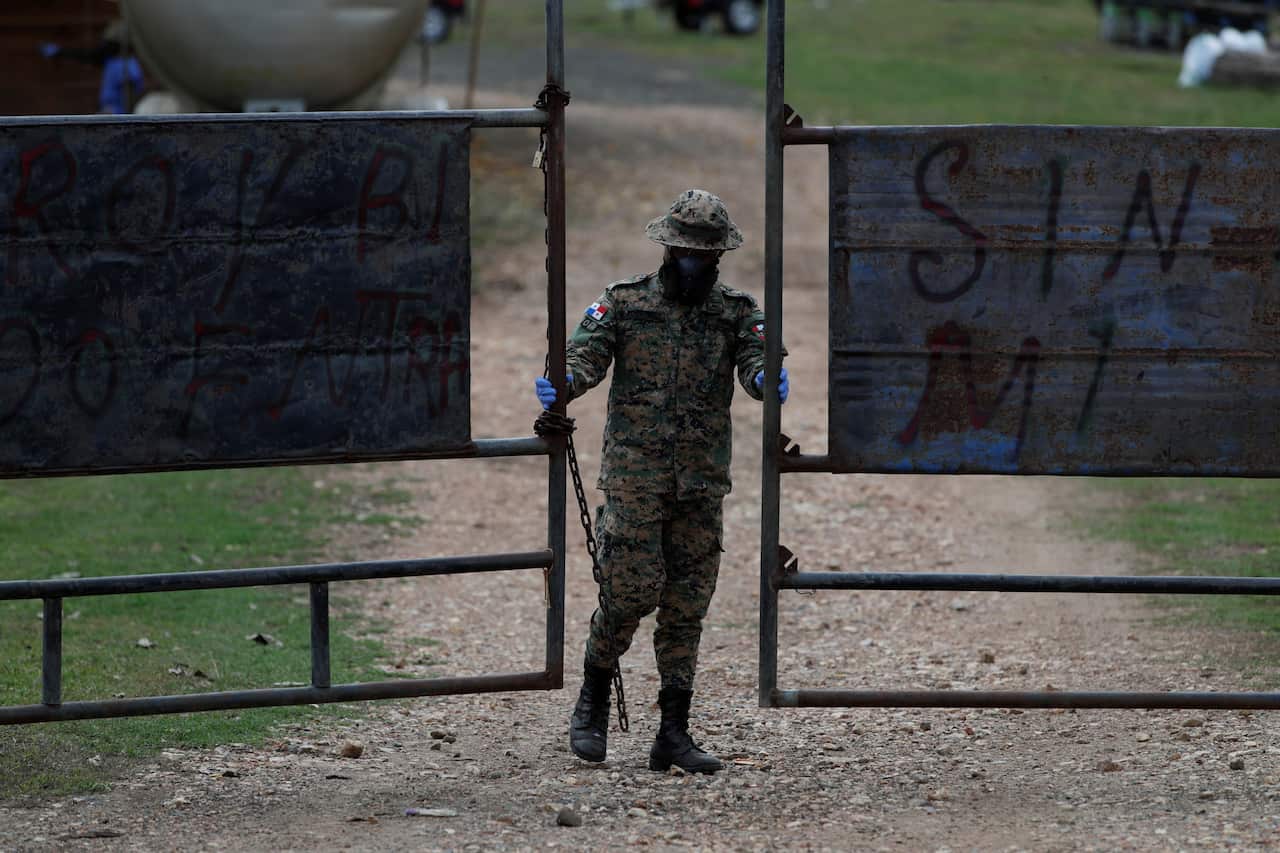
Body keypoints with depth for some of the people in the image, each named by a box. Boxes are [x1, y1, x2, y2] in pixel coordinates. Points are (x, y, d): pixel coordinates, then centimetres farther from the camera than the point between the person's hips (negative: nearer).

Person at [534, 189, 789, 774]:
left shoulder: (736, 311, 8)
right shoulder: (624, 302, 2)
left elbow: (755, 362, -8)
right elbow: (586, 354, -8)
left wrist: (766, 380, -33)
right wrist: (561, 383, -31)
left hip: (702, 483, 3)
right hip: (635, 476, -3)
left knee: (687, 605, 4)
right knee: (632, 591, -9)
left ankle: (674, 735, 8)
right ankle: (592, 703, 14)